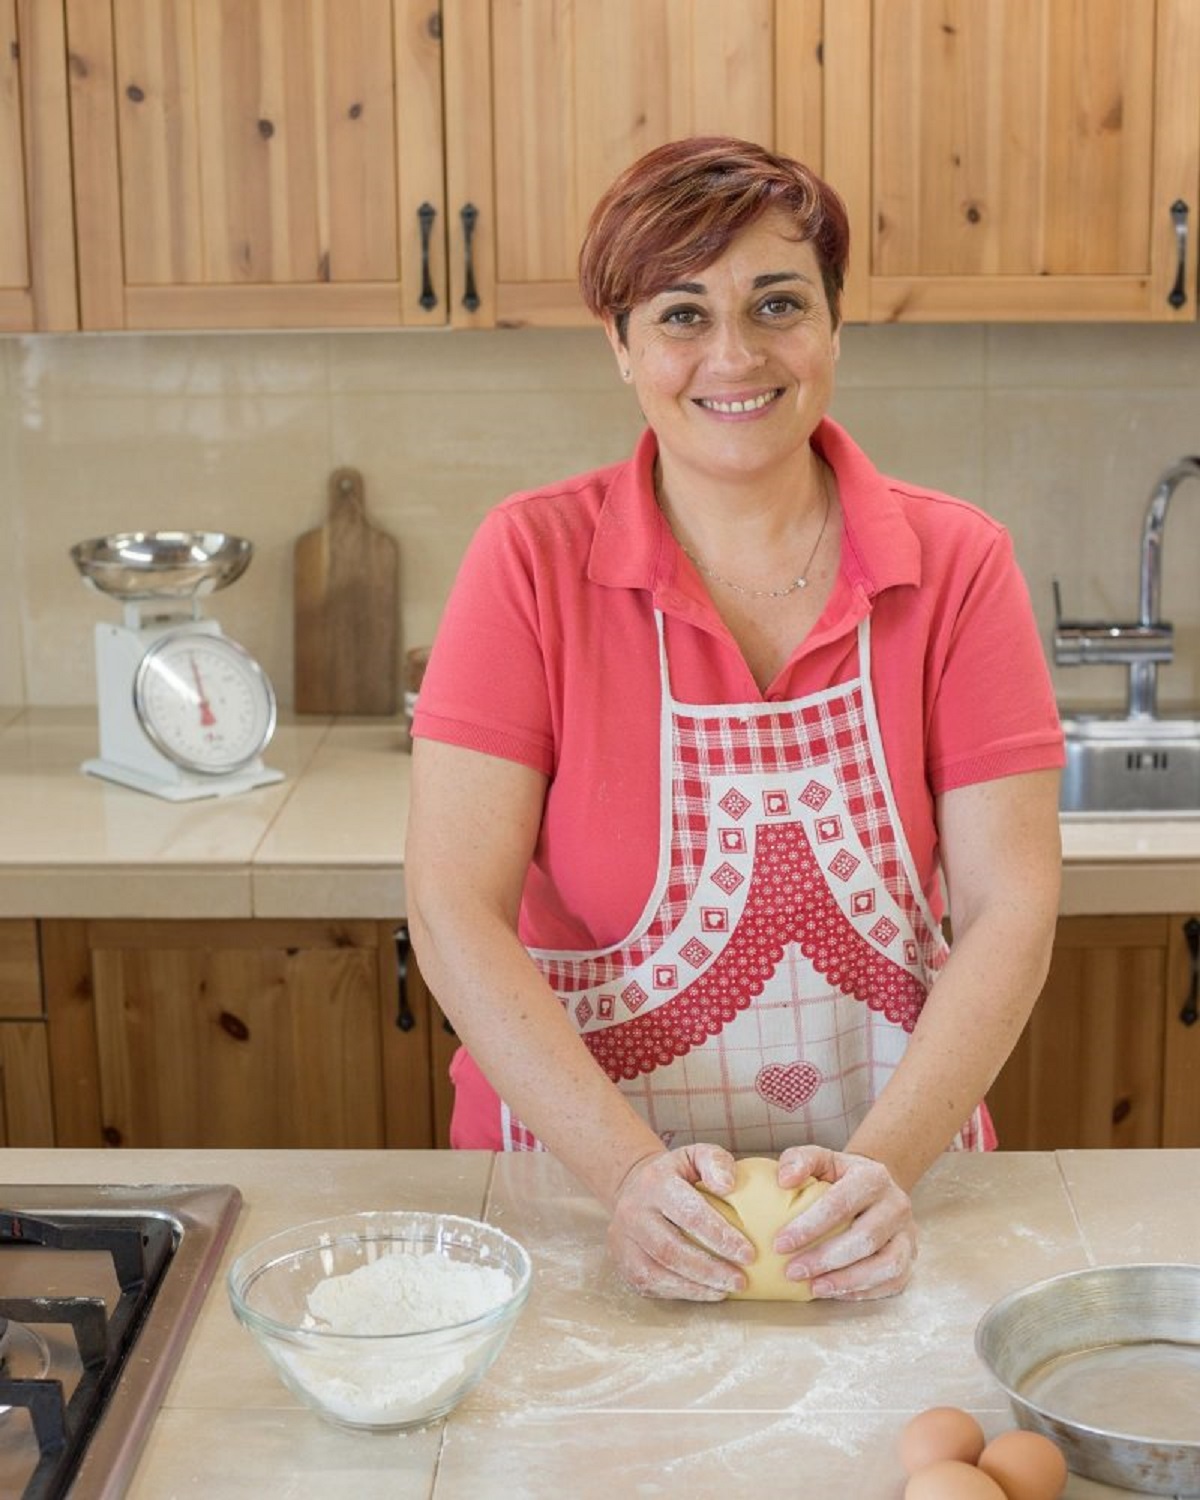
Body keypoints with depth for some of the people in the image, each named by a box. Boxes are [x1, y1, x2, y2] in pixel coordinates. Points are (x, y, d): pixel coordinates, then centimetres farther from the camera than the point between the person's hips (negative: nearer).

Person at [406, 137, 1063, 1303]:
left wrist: (885, 1163, -20)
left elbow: (1009, 909, -6)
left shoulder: (956, 565, -3)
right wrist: (630, 1171, -22)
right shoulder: (533, 560, -6)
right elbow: (454, 911, -11)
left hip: (884, 1181, 1)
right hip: (582, 1190, -1)